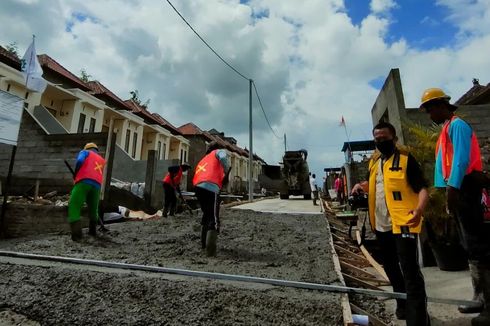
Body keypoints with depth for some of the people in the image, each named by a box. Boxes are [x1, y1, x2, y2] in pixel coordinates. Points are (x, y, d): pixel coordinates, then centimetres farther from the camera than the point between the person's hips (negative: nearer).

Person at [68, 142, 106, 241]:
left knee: (74, 207, 0)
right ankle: (92, 230, 34)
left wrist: (75, 174, 8)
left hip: (84, 182, -4)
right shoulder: (102, 161, 32)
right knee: (93, 208, 21)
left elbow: (80, 161, -4)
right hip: (97, 185, 5)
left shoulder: (85, 152, 20)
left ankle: (76, 233, -10)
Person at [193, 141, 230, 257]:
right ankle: (210, 249, -16)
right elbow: (223, 157, -9)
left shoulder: (204, 159, 37)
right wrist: (227, 173, 2)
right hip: (211, 187, -7)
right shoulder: (219, 151, 18)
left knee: (207, 214, 23)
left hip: (198, 186, 7)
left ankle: (204, 243, 32)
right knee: (214, 218, -6)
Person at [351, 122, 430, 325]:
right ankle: (402, 305, 41)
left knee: (410, 272, -6)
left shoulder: (405, 159, -8)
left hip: (402, 223, -7)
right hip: (381, 225, 8)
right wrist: (362, 186, 5)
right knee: (391, 268, 21)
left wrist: (419, 210, -32)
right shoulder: (374, 161, 13)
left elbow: (422, 188, -14)